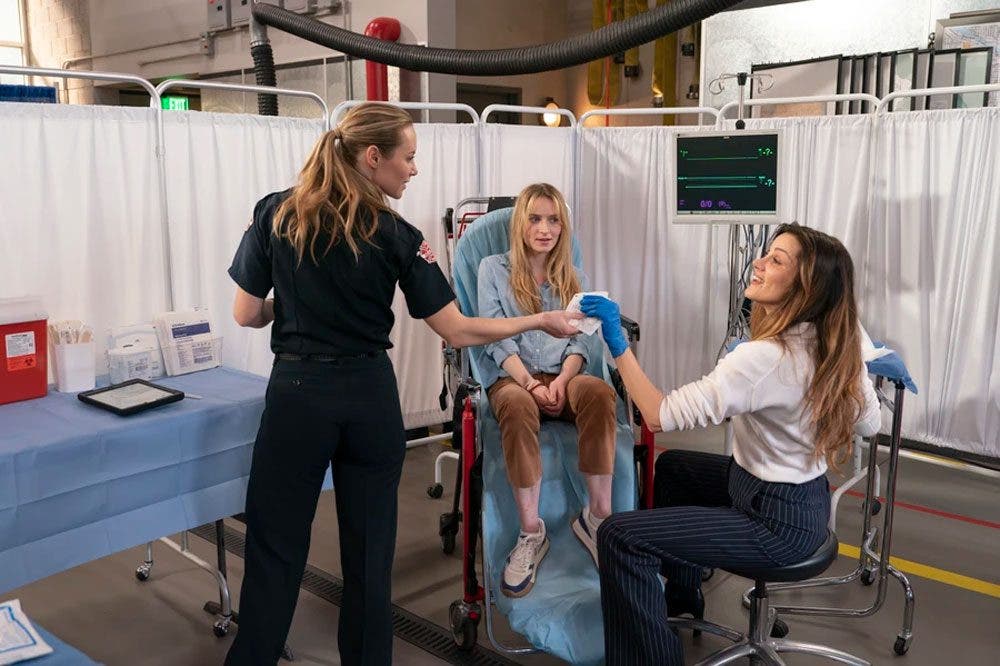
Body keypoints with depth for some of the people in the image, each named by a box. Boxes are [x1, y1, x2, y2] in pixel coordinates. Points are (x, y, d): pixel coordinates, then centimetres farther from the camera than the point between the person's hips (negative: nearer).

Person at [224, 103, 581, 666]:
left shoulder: (274, 214, -2)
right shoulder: (397, 237, -6)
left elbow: (246, 314, 2)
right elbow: (459, 331, -6)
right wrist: (540, 321, 5)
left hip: (298, 395, 1)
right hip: (371, 399, 0)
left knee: (276, 550, 11)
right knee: (370, 551, 14)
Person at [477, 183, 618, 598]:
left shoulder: (573, 278, 20)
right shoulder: (494, 269, 10)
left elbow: (580, 340, 8)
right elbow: (495, 338, 0)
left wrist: (562, 380, -13)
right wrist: (530, 383, -16)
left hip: (562, 376, 3)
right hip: (511, 376, -2)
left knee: (599, 392, -34)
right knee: (518, 406, -40)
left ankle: (597, 515, -27)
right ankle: (531, 532, -31)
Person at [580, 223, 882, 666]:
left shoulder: (766, 357, -30)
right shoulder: (839, 344, -4)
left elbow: (660, 415, -32)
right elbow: (868, 423, 10)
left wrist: (617, 342, -28)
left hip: (778, 522, -10)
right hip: (806, 497, 10)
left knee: (620, 536, -16)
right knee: (672, 465, 29)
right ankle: (682, 595, 45)